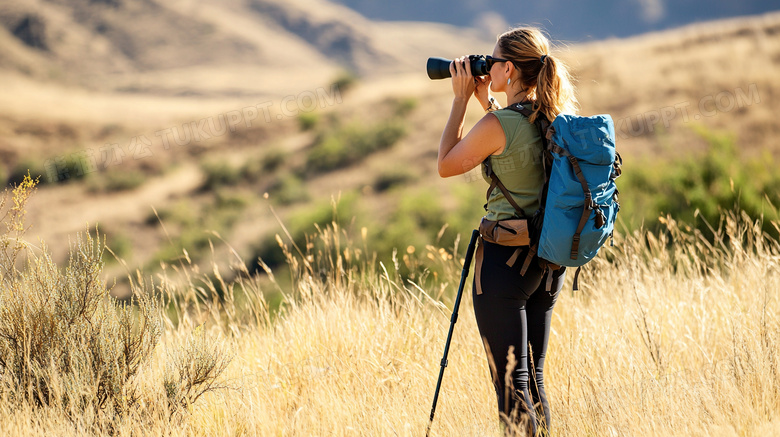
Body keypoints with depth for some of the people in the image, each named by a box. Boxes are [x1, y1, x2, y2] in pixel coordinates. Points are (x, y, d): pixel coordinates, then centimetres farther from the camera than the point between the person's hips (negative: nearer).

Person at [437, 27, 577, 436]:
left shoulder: (498, 125, -17)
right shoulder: (559, 119, 5)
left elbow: (445, 165, -2)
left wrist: (461, 99, 0)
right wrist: (486, 100, 19)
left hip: (505, 258, -8)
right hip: (549, 260, 8)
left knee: (510, 383, -1)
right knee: (534, 376, 16)